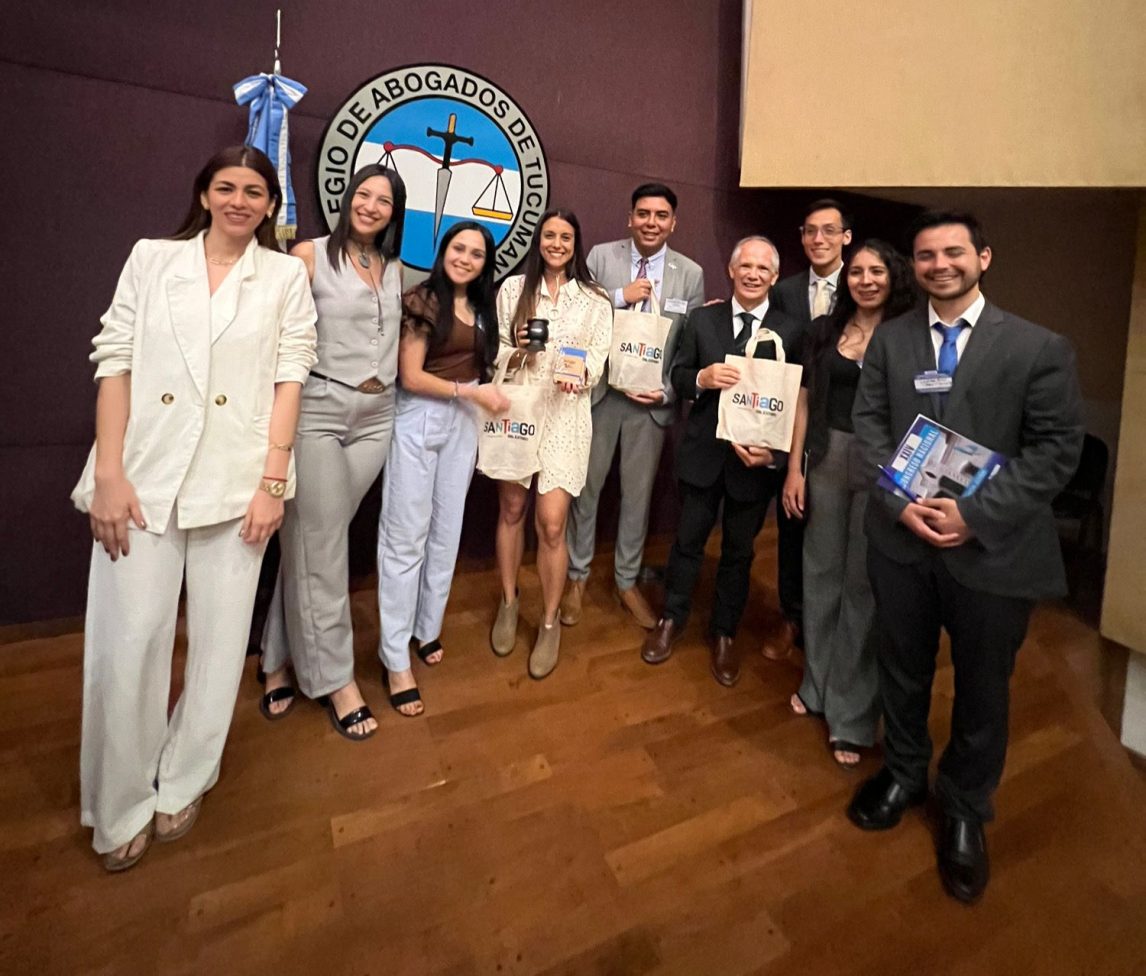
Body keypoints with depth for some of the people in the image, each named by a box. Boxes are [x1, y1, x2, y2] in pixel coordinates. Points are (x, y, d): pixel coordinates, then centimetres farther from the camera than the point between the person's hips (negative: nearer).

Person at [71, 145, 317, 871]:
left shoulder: (286, 275, 8)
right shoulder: (151, 259, 10)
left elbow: (290, 377, 1)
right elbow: (116, 362, 4)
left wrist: (273, 480, -7)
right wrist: (108, 473, -5)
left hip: (237, 478, 0)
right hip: (144, 474, 1)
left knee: (219, 638, 6)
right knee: (127, 640, 1)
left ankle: (183, 784, 28)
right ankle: (121, 806, 23)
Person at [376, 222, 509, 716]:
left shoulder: (481, 307, 14)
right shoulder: (421, 301, -6)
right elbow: (410, 377, -12)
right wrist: (472, 391, -14)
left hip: (463, 422, 7)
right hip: (419, 421, -6)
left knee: (447, 530, 11)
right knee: (406, 537, -3)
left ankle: (427, 628, 28)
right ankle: (397, 659, 7)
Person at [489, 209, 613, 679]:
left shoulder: (595, 300, 6)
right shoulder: (513, 288, 6)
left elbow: (598, 359, 2)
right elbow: (494, 352, 5)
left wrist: (580, 375, -19)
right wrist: (517, 350, -16)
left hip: (564, 414, -1)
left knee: (551, 524, -6)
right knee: (511, 510, 11)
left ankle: (549, 623, 14)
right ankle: (508, 604, 32)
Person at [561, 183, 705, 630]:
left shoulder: (690, 273, 2)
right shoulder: (601, 256, -1)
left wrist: (667, 391, -9)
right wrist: (620, 296, -16)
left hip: (652, 400, 1)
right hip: (599, 392, 0)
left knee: (638, 493, 11)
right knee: (585, 487, 10)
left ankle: (627, 581, 31)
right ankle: (577, 576, 30)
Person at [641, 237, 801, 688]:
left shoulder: (791, 331, -4)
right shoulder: (702, 319, 2)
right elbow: (677, 376, 3)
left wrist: (774, 451, -18)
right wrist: (702, 377, -19)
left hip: (758, 456, 0)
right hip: (703, 452, 1)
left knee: (739, 550, 14)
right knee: (688, 540, 13)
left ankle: (724, 633, 34)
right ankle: (671, 619, 34)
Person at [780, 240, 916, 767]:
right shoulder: (825, 329, 7)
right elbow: (806, 402, 6)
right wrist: (794, 468, 1)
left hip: (882, 469, -3)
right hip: (826, 460, 3)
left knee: (864, 585, 5)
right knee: (821, 574, 12)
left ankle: (851, 713, 19)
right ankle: (817, 685, 31)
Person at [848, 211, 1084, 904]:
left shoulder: (1039, 347, -4)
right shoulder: (890, 339, 5)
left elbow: (1058, 448, -8)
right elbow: (870, 423, 1)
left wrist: (974, 513, -18)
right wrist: (900, 501, -14)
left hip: (993, 548, -2)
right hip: (902, 537, 3)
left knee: (982, 690, 14)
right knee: (903, 671, 19)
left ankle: (967, 811, 39)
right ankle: (904, 774, 45)